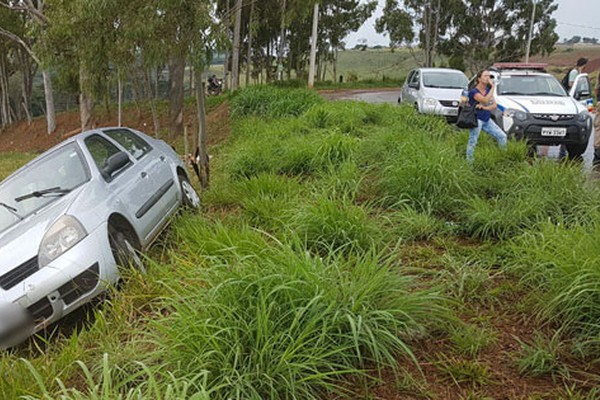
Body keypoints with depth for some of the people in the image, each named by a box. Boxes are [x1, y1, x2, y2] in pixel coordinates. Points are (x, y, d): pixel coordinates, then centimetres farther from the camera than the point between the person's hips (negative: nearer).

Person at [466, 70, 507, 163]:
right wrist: (493, 87, -20)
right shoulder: (474, 91, -11)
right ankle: (469, 162, 2)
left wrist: (484, 107, -14)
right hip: (477, 120, -7)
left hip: (487, 120, 7)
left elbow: (494, 105, 6)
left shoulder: (488, 90, 12)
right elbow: (485, 100, -29)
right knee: (472, 142, -7)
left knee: (502, 136, 2)